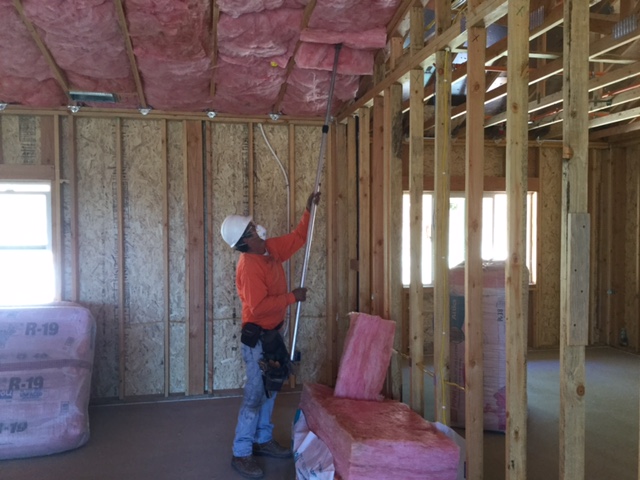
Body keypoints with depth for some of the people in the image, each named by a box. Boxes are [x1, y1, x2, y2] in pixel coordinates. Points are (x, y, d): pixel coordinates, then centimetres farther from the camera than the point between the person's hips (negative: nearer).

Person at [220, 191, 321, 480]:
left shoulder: (270, 249, 2)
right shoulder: (249, 266, -24)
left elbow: (297, 239, 16)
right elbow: (259, 307, -30)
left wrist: (309, 211, 8)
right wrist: (292, 297, -22)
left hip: (272, 333, 9)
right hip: (257, 336, -9)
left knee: (269, 389, 17)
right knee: (255, 394, -2)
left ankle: (263, 440, 32)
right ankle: (241, 454, 9)